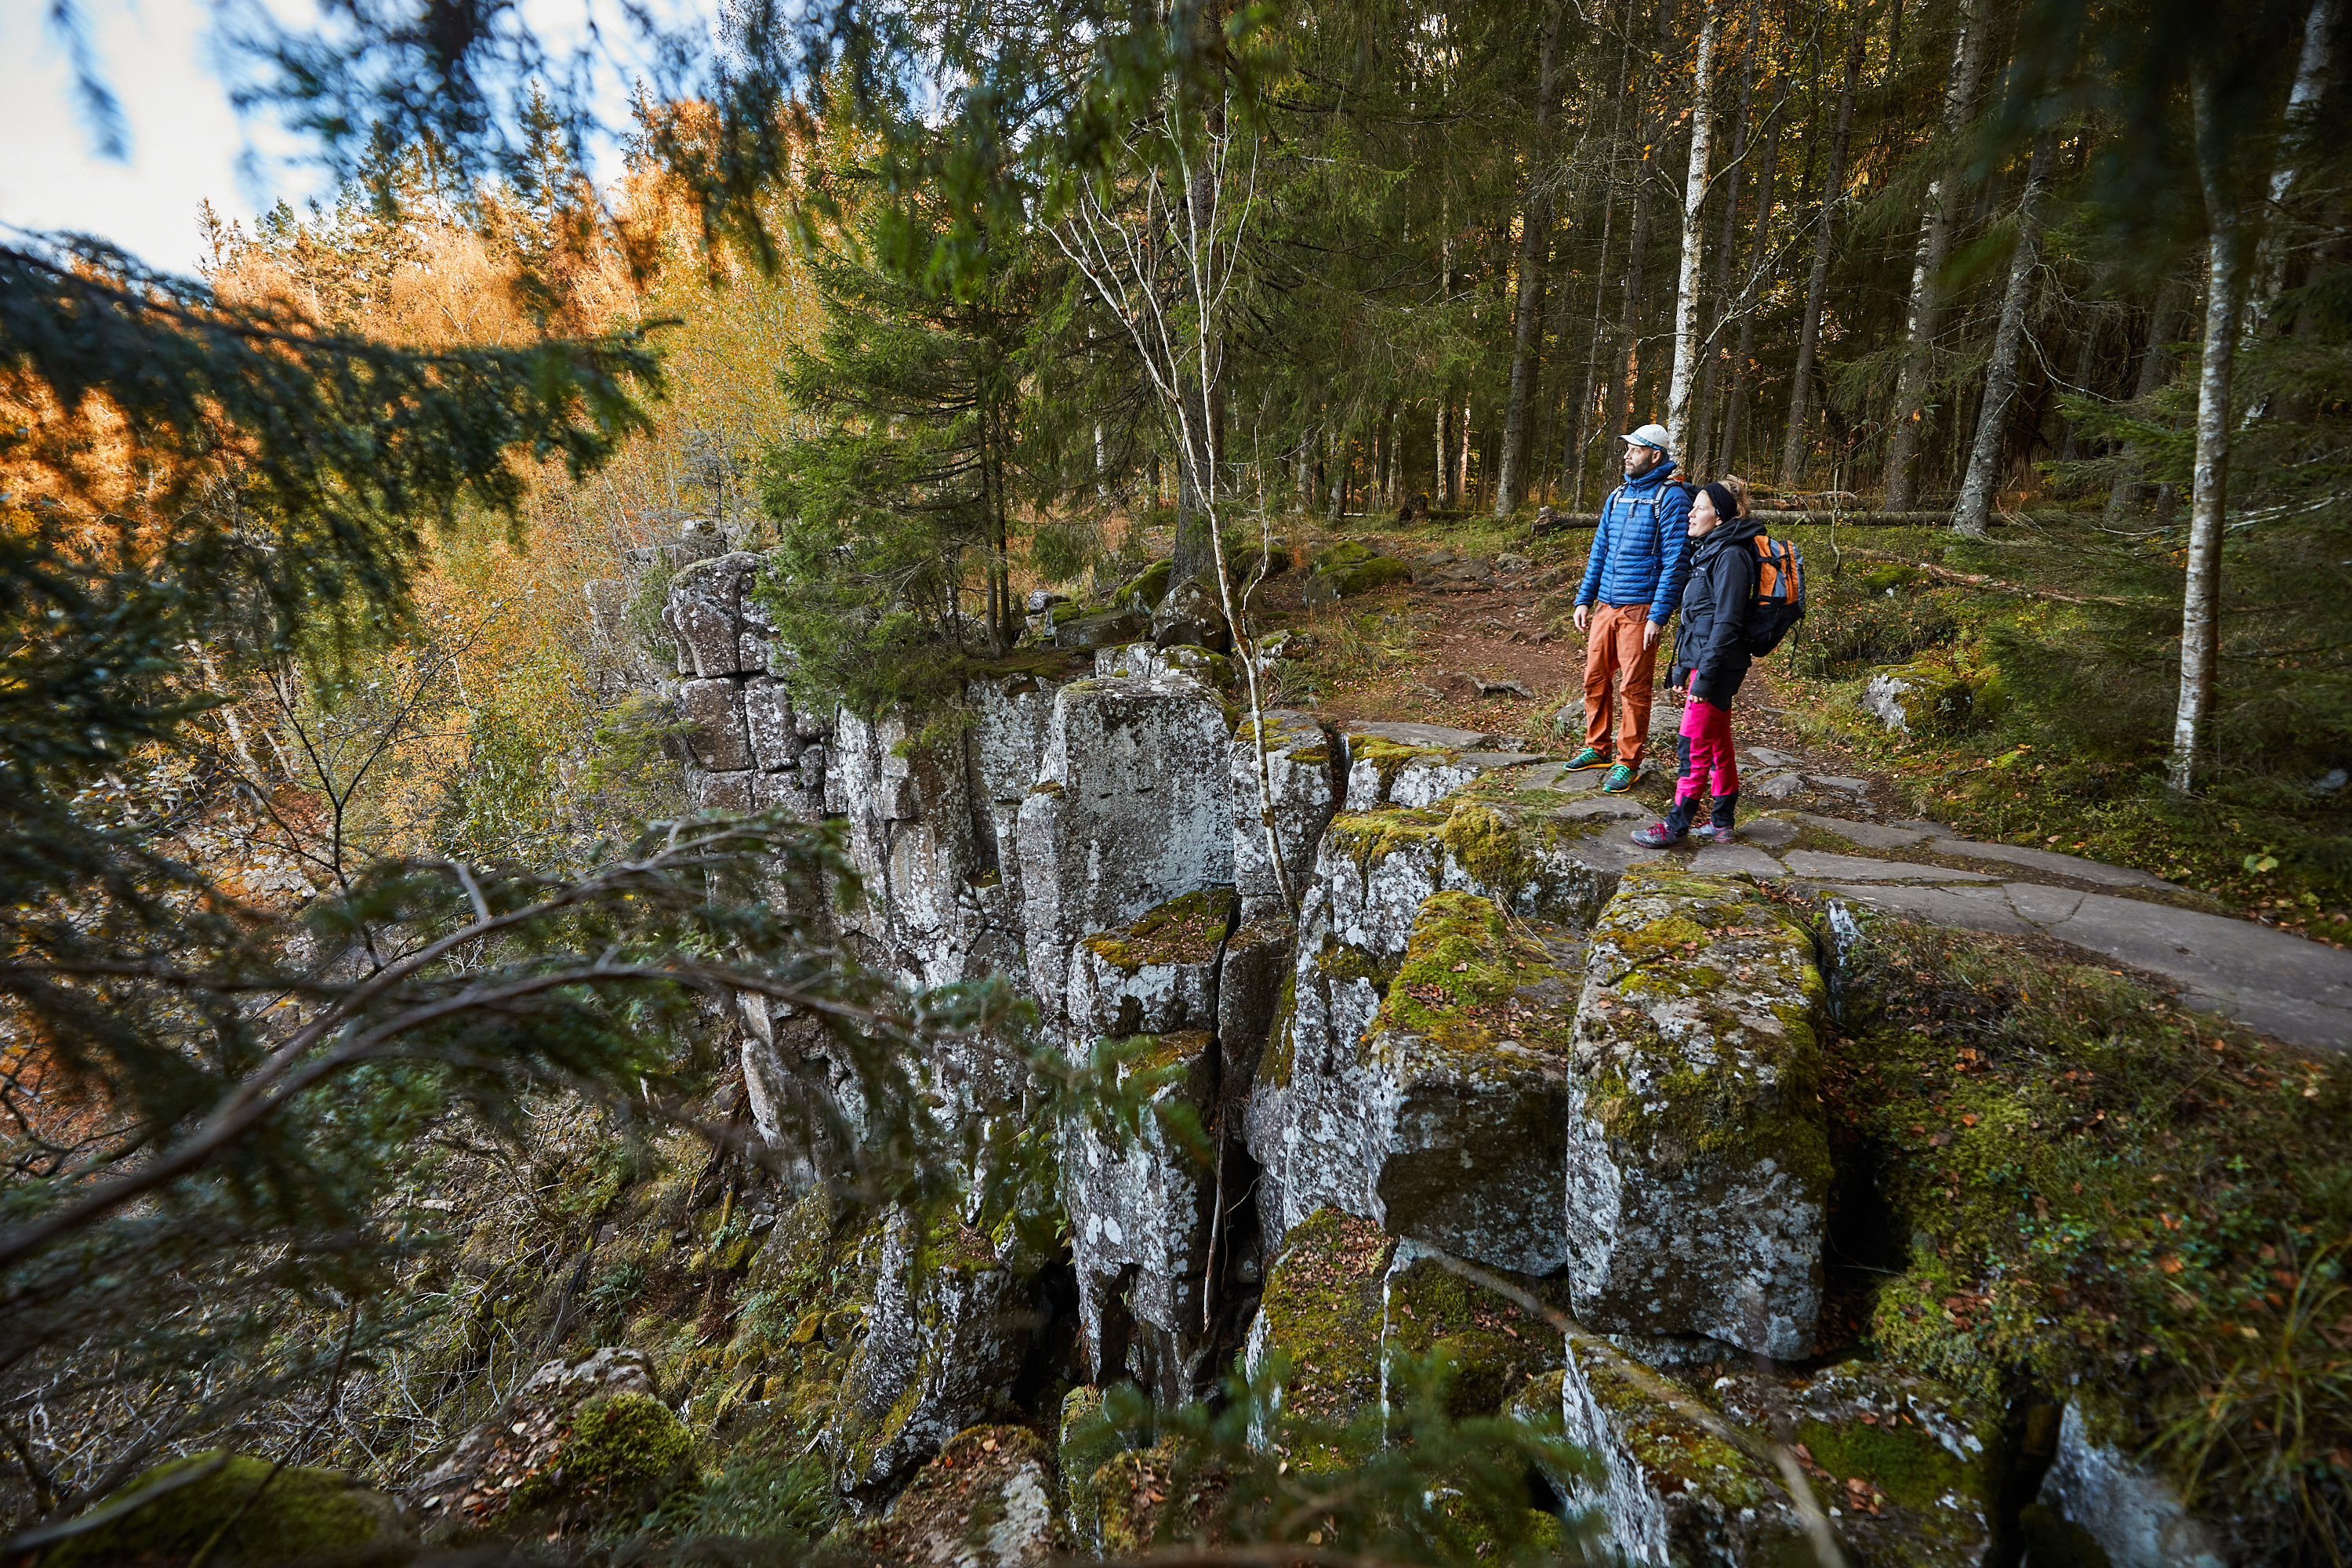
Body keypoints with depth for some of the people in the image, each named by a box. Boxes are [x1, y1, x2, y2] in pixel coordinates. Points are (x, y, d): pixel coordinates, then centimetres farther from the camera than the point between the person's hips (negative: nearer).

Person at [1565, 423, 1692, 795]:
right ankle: (1597, 748, 25)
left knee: (1633, 688, -2)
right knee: (1595, 678, 10)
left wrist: (1659, 616, -17)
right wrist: (1584, 599, 12)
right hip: (1606, 607, 7)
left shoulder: (1670, 497, -7)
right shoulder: (1618, 496, 14)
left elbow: (1675, 562, -12)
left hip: (1640, 610, -6)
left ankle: (1628, 762, 7)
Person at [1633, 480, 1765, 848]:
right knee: (1718, 746, 13)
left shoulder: (1729, 556, -14)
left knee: (1695, 746, -6)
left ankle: (1676, 825, 0)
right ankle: (1722, 823, 21)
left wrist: (1704, 675, -20)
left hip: (1716, 664, -10)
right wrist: (1680, 670, 18)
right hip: (1699, 660, 10)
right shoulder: (1706, 552, 17)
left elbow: (1727, 623, -19)